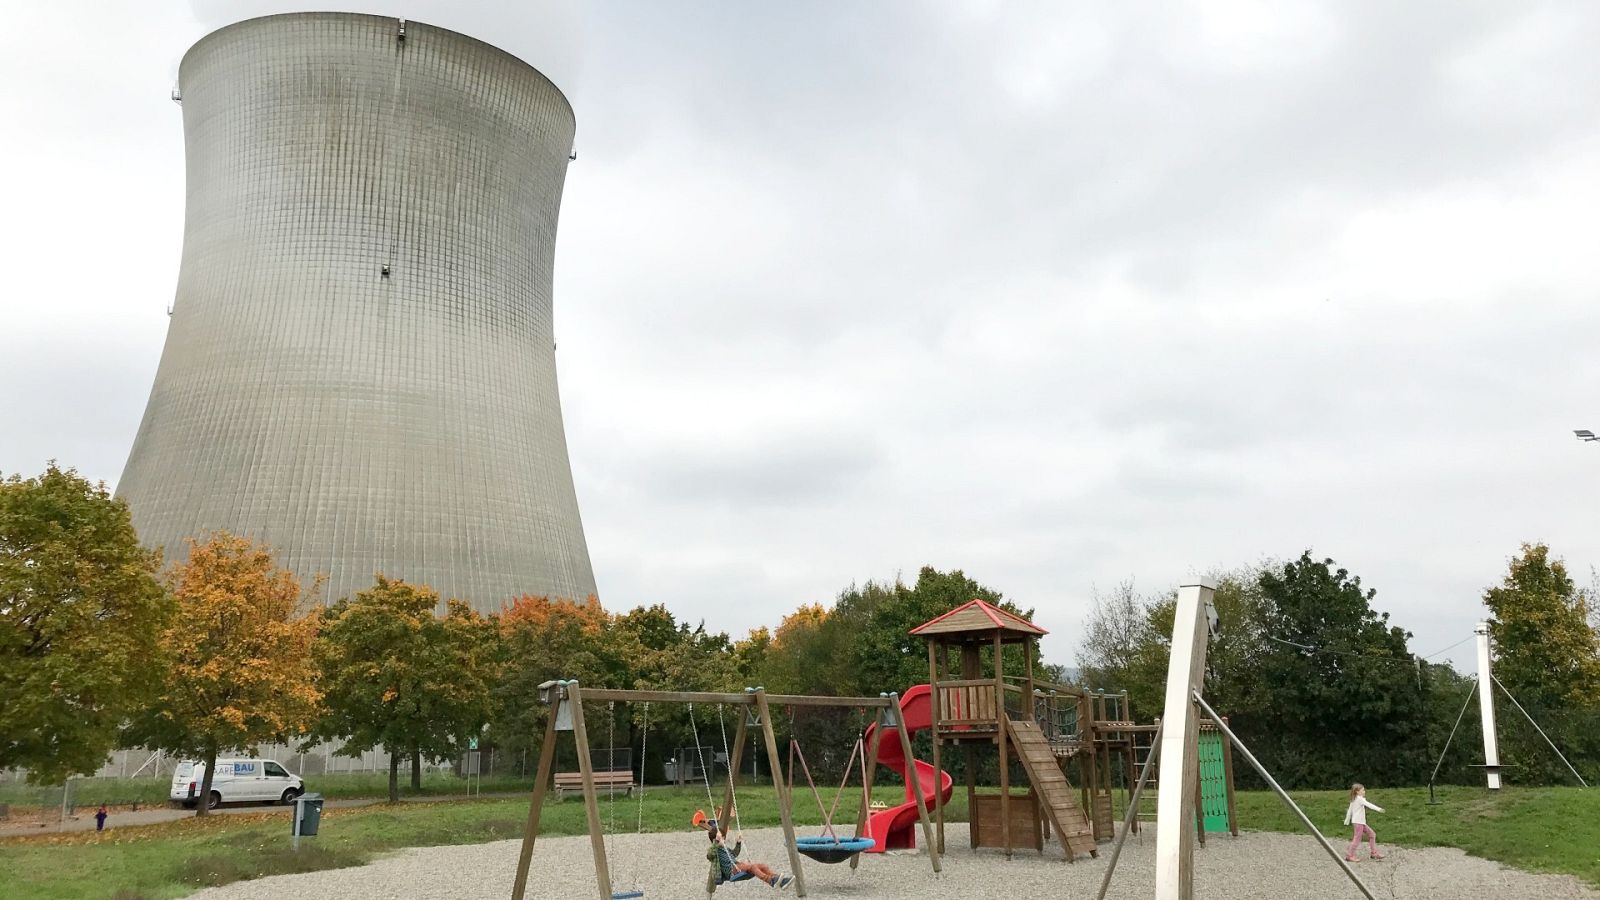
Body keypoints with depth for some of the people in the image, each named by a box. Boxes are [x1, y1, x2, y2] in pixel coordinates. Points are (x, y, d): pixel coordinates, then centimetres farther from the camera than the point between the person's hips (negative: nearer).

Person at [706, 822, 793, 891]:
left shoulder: (725, 847, 27)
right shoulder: (713, 849, 1)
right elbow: (709, 856, -22)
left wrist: (738, 844, 31)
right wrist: (716, 843, -27)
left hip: (737, 866, 9)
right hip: (731, 871, -9)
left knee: (762, 865, -12)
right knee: (751, 866, -34)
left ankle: (780, 880, -30)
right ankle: (771, 881, -52)